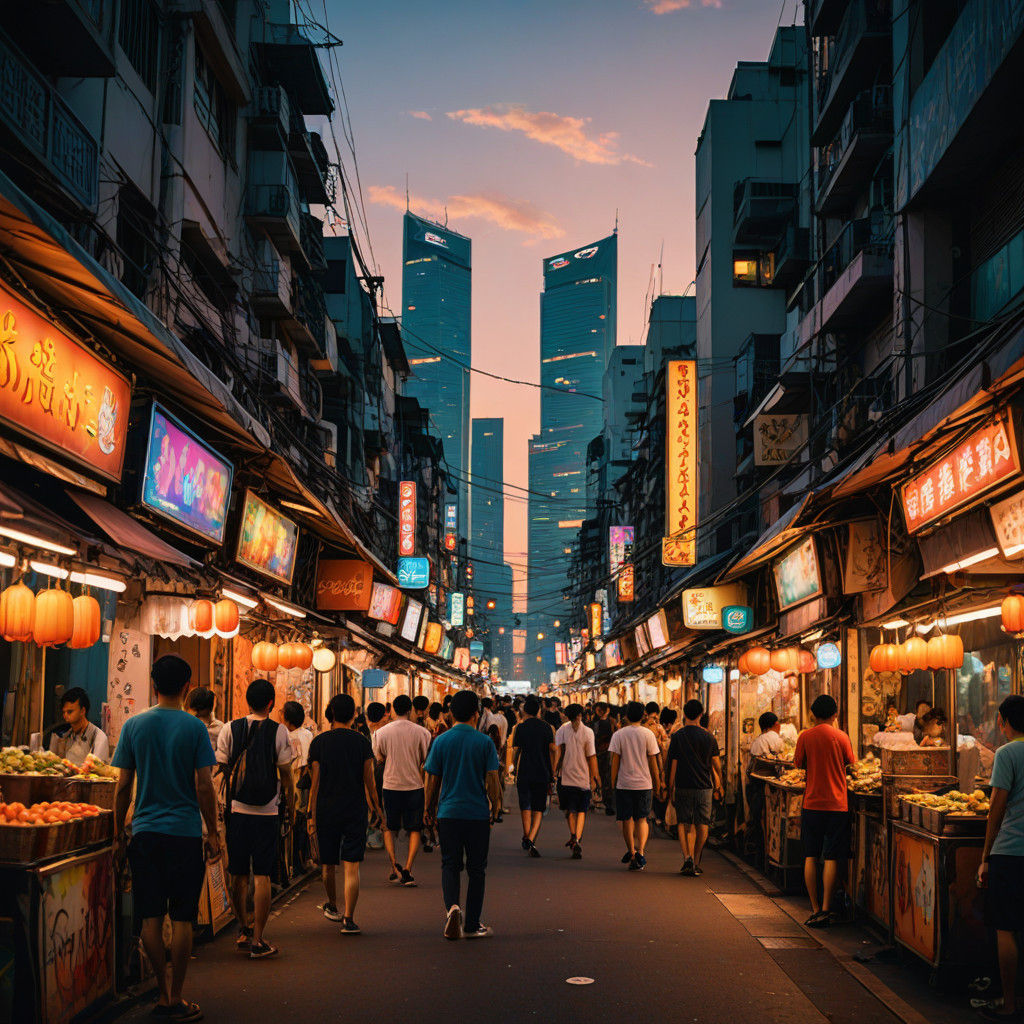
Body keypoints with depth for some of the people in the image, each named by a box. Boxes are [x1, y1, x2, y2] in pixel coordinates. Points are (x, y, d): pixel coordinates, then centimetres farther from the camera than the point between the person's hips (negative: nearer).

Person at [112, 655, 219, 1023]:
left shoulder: (134, 725, 1)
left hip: (145, 831, 2)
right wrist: (213, 834, 2)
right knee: (181, 918, 4)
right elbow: (204, 787, -7)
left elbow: (123, 786, 2)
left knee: (151, 917, 9)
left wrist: (118, 835, 11)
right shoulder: (194, 727, -6)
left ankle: (163, 991, 15)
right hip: (185, 832, -2)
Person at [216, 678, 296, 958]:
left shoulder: (230, 729, 2)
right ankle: (257, 940, 0)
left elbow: (219, 769, 3)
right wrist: (290, 807, 10)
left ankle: (244, 929, 27)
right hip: (266, 812, -3)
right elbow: (286, 775, -3)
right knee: (262, 875, 0)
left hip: (236, 809, 3)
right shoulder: (278, 732, -5)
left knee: (239, 875, 14)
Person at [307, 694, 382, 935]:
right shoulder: (362, 742, -2)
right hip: (355, 810, -1)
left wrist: (311, 815, 3)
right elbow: (369, 780, -1)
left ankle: (332, 907, 36)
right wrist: (376, 807, 13)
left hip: (326, 810, 1)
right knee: (352, 866, -2)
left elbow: (315, 782, -2)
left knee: (328, 864, 17)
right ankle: (348, 919, -10)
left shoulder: (319, 742, -1)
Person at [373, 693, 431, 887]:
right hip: (415, 785, -1)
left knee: (390, 829, 15)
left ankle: (394, 865, -5)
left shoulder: (381, 733, -3)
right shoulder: (422, 732, -5)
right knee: (414, 830, 9)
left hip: (391, 785, 1)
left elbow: (379, 759, 5)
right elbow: (426, 762, -1)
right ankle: (407, 869, -4)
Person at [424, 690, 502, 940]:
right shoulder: (485, 742, -5)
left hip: (448, 813, 1)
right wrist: (495, 807, 10)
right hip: (478, 814, -1)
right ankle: (472, 924, 13)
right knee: (476, 868, 9)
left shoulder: (440, 741, -1)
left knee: (450, 865, 9)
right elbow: (492, 781, -4)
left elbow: (432, 781, 3)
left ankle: (452, 906, -17)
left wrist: (429, 810, 16)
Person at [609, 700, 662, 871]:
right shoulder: (648, 734, -1)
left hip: (624, 784, 0)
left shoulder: (618, 735, -1)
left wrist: (613, 783, 6)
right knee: (642, 819, 8)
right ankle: (640, 852, -11)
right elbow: (653, 762, 1)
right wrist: (657, 784, 10)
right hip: (644, 783, 0)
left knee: (627, 820, 9)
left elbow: (615, 762, -2)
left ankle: (632, 853, 13)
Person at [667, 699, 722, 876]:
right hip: (704, 787, 1)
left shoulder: (678, 736, -4)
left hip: (683, 787, -1)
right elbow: (716, 765, 3)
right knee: (702, 825, 9)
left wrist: (671, 788, 4)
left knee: (684, 823, 7)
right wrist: (719, 785, 15)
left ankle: (687, 857, -11)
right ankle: (696, 862, 9)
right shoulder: (708, 737, 0)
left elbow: (673, 764, -4)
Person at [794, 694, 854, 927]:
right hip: (837, 804, -1)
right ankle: (825, 910, -3)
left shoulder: (805, 736, -2)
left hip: (812, 803, 1)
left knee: (810, 857, 9)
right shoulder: (841, 737, -3)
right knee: (832, 858, 1)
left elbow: (798, 764, 4)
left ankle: (815, 909, 8)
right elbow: (850, 764, 8)